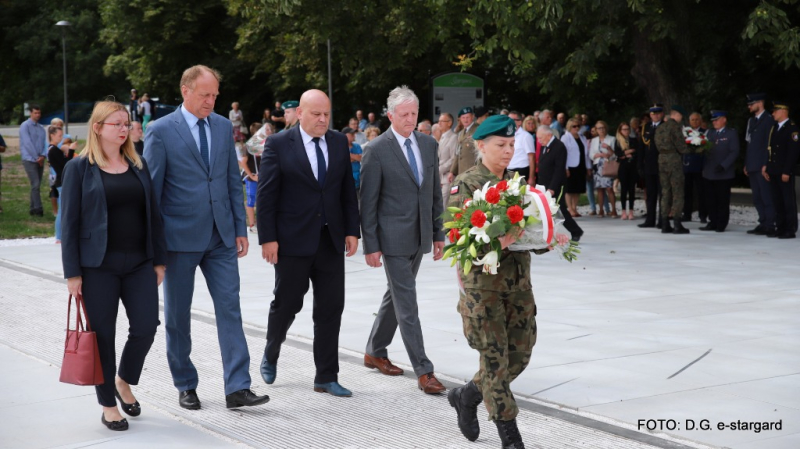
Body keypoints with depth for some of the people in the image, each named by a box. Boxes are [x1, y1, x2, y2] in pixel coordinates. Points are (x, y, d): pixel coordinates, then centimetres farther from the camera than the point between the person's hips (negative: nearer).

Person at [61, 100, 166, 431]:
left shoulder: (138, 165, 10)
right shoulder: (79, 168, -2)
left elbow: (153, 214, 12)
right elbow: (70, 222, -4)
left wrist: (159, 260, 8)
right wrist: (72, 273, -8)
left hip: (139, 264, 4)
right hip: (98, 266, -3)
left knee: (146, 326, -5)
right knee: (103, 334, 3)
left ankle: (124, 382, 23)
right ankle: (108, 405, 18)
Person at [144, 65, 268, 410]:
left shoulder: (224, 127, 7)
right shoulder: (161, 131, -7)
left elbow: (233, 181, 11)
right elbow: (152, 188, -5)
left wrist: (240, 229, 6)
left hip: (221, 236, 4)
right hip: (180, 236, -3)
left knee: (229, 307, -3)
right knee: (178, 314, 8)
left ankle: (237, 388, -3)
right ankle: (185, 385, 22)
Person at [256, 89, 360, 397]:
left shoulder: (339, 142, 7)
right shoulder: (278, 145, -6)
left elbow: (348, 189, 10)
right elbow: (265, 195, -7)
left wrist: (352, 230, 3)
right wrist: (268, 238, -12)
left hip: (331, 240, 4)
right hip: (293, 241, -4)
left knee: (331, 308, 4)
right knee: (287, 304, 7)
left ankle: (326, 377, 11)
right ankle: (270, 355, 35)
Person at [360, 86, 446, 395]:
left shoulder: (428, 144, 7)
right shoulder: (378, 150, -10)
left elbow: (435, 192, 13)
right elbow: (368, 202, -9)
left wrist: (438, 233, 11)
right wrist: (371, 245, -11)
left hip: (419, 237, 6)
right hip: (393, 238, -6)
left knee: (396, 295, 17)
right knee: (406, 304, -5)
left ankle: (375, 352, 34)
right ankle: (423, 371, -3)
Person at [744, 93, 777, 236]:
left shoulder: (769, 120, -6)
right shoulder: (751, 121, 19)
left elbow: (769, 144, -12)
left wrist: (765, 165, -16)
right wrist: (746, 164, 15)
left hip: (762, 166, -8)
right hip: (752, 166, 8)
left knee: (766, 197, -7)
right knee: (757, 198, 9)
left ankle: (769, 226, -5)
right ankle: (763, 224, 14)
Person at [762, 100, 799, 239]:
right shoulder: (774, 128, 16)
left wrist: (786, 172, -18)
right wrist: (766, 166, 9)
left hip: (785, 172, -8)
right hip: (773, 171, 8)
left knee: (788, 201, -3)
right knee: (777, 202, 10)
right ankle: (780, 228, 16)